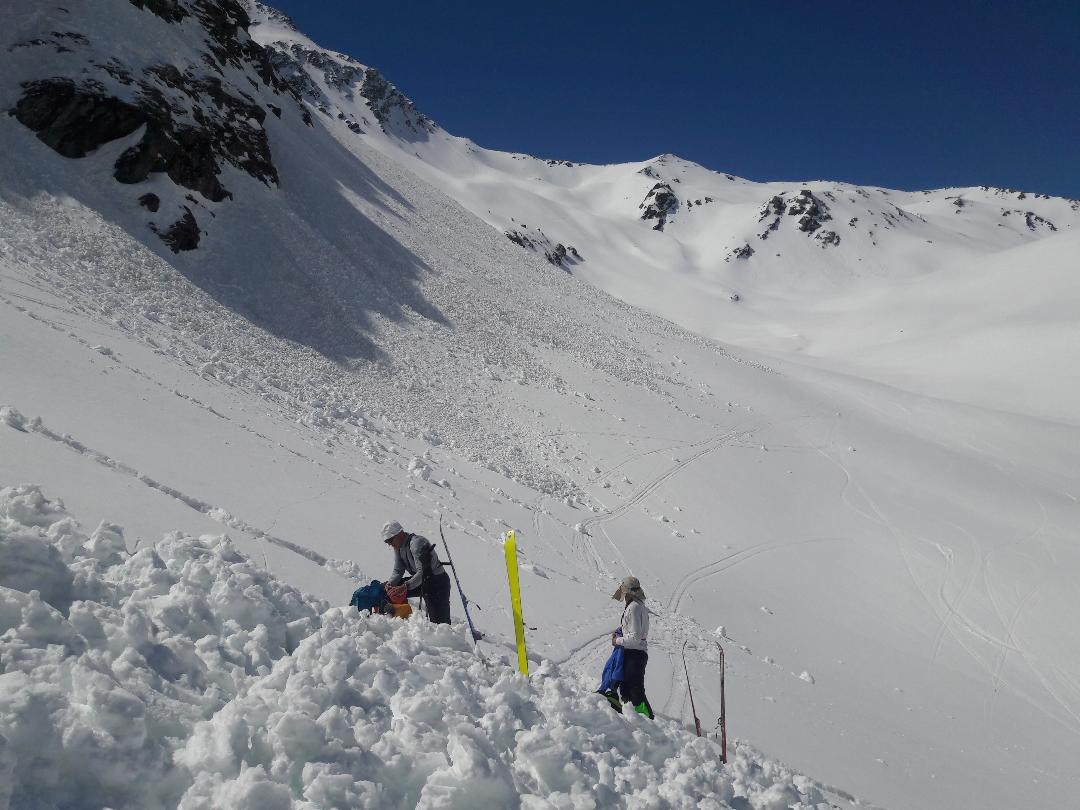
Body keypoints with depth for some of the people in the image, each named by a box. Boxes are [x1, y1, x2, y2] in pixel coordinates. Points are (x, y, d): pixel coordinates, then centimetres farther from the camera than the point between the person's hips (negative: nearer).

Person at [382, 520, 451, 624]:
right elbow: (398, 571, 3)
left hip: (438, 582, -9)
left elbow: (423, 572, -34)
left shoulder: (416, 542, -25)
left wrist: (404, 587, -45)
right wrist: (390, 584, -18)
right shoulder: (398, 546, 3)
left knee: (439, 623, -18)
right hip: (420, 580, 9)